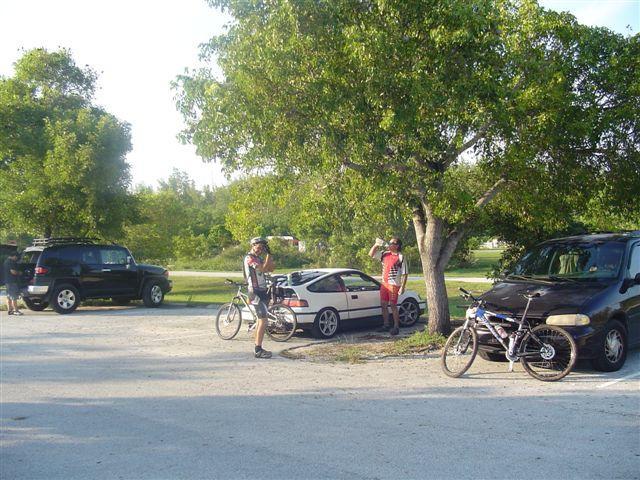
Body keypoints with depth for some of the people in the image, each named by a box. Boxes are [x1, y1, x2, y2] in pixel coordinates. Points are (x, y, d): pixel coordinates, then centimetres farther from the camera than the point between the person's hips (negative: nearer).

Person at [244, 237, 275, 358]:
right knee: (263, 321, -14)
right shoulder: (249, 258, -12)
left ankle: (258, 348, 20)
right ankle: (258, 350, -13)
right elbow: (264, 268, -23)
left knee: (261, 321, 13)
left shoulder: (259, 258, 16)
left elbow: (270, 268, 6)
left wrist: (268, 254, -3)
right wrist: (268, 254, -17)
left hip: (261, 291, 10)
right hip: (256, 292, -10)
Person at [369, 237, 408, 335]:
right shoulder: (384, 254, 9)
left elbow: (405, 273, -10)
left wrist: (402, 287, -15)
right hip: (384, 284, 6)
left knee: (393, 305, -2)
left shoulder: (400, 257, -8)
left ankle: (396, 327, 8)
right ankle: (386, 325, 21)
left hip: (394, 285, -6)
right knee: (383, 305, 10)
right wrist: (376, 245, -3)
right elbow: (371, 254, 12)